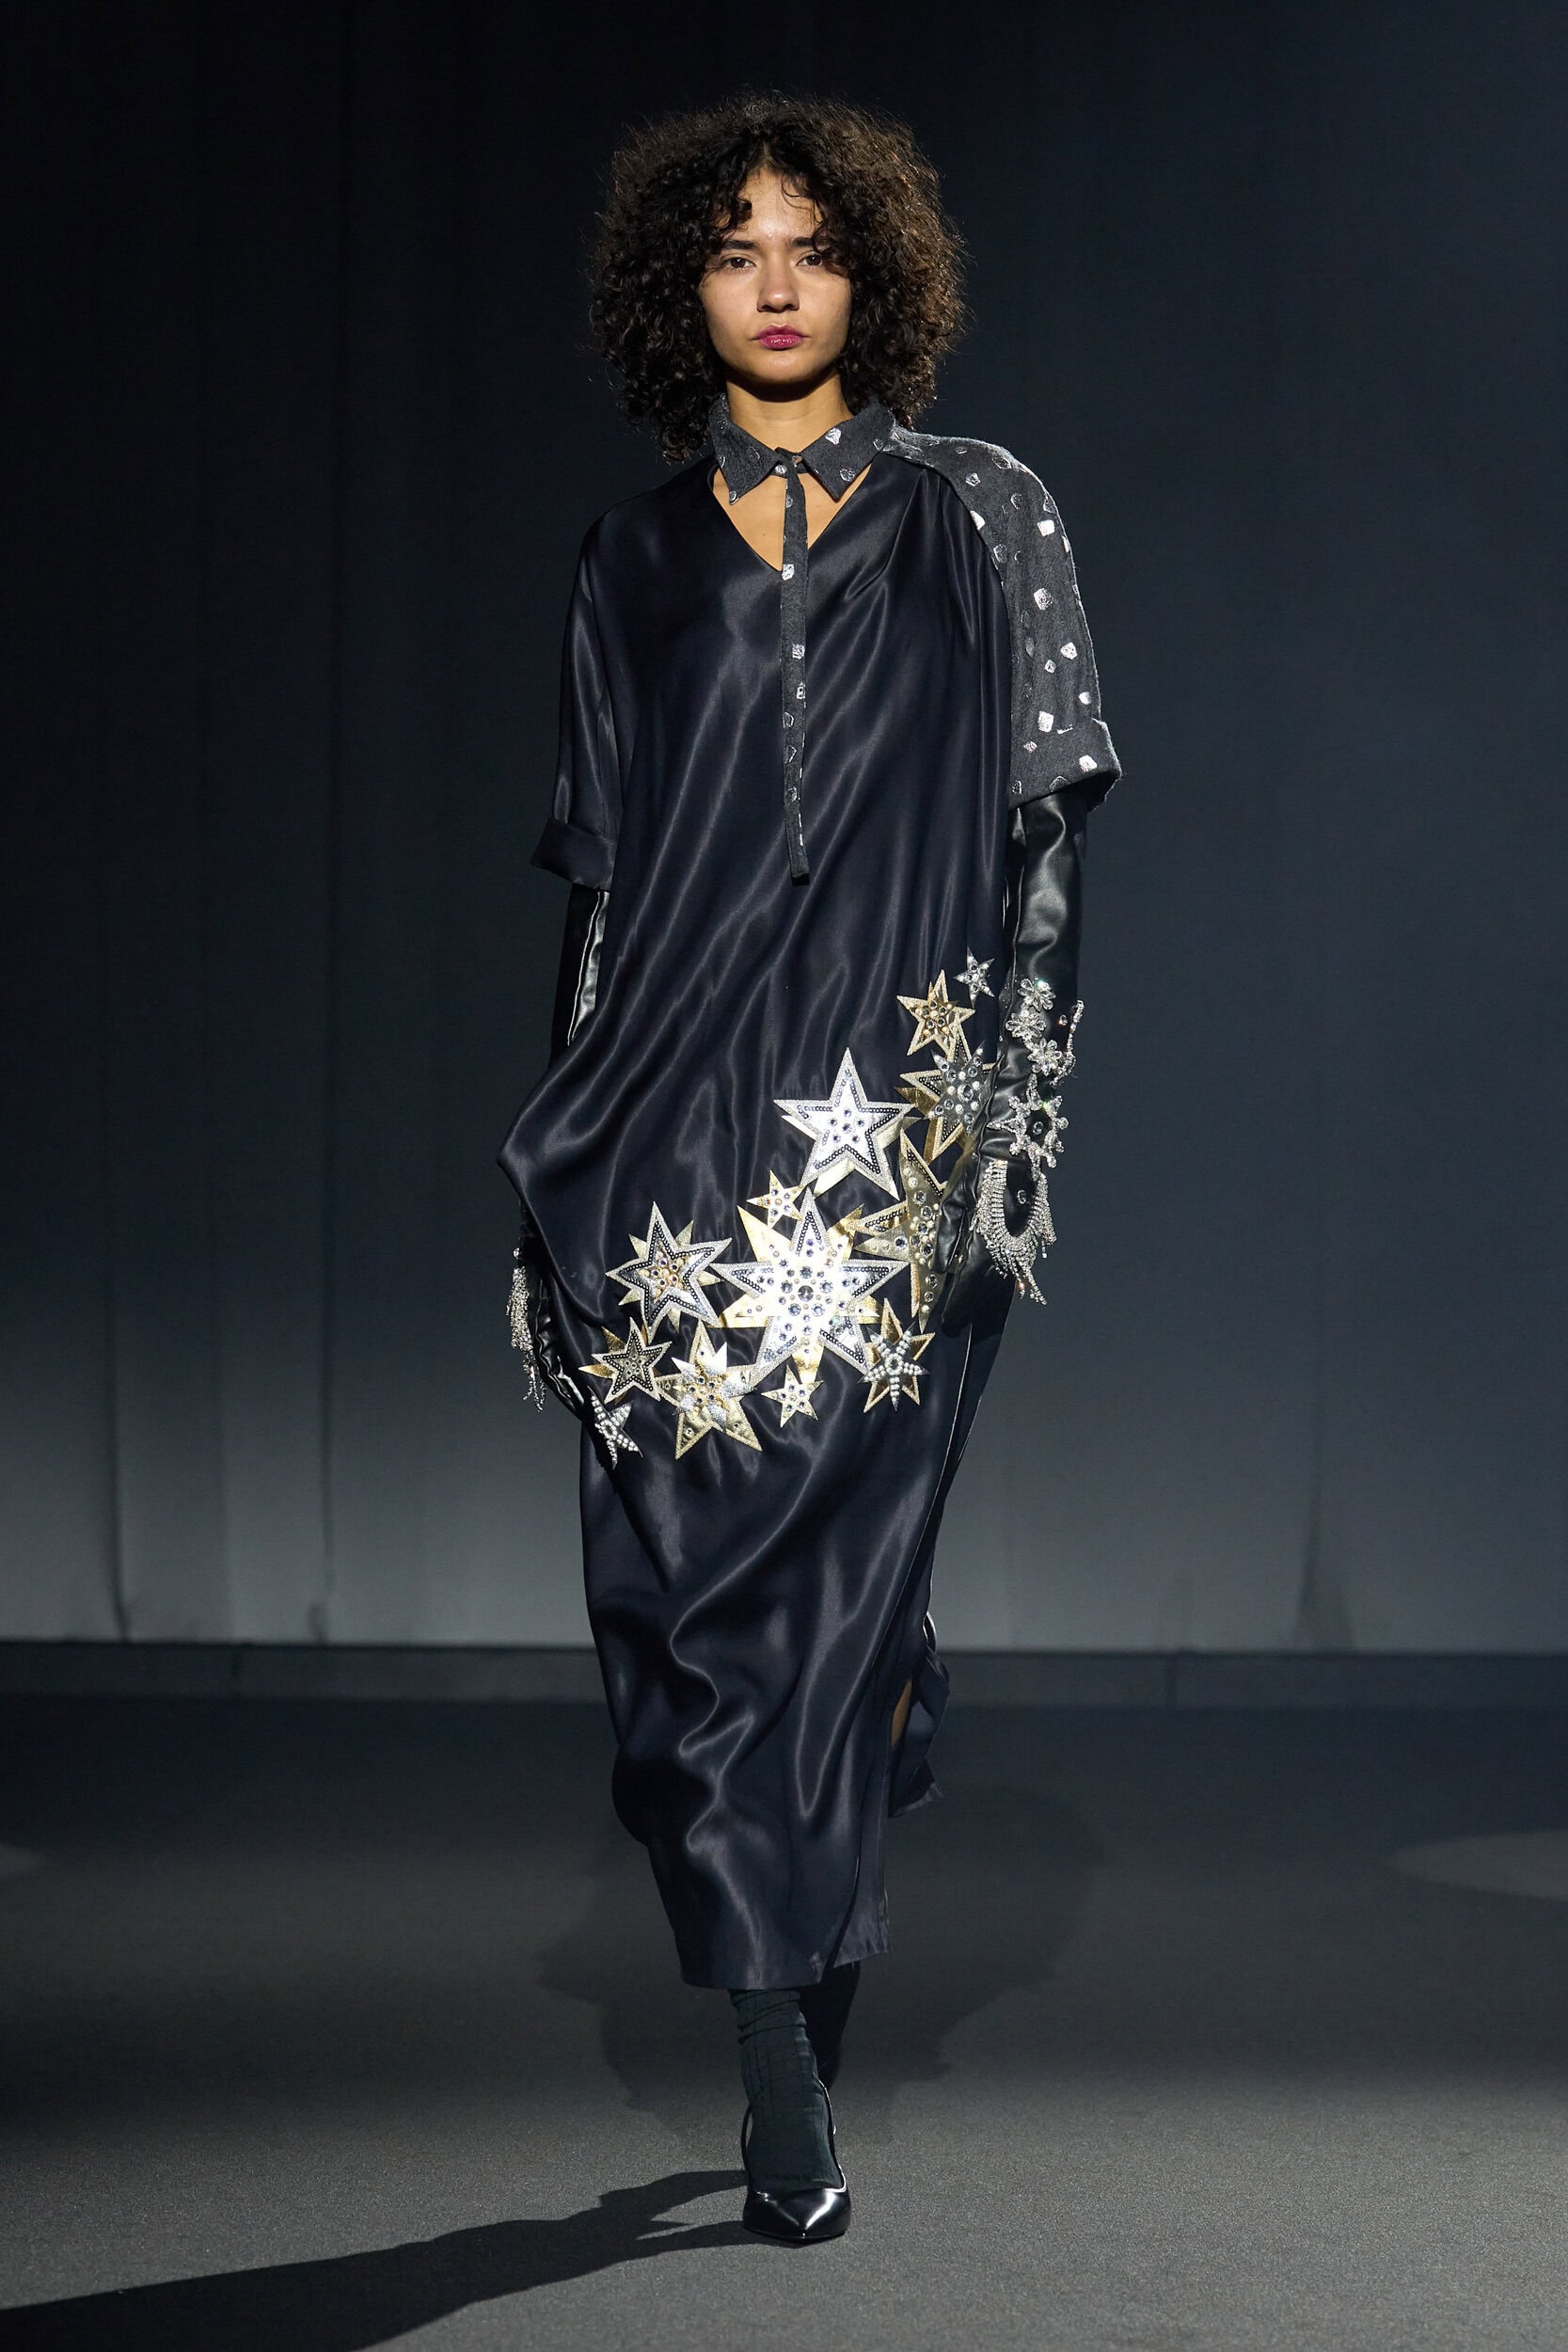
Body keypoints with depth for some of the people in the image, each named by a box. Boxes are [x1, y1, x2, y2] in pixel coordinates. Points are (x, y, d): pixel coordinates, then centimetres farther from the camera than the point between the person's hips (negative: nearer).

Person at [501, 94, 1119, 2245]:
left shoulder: (979, 520, 8)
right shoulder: (638, 561, 13)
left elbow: (1044, 830, 3)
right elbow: (604, 875, 13)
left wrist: (1001, 1108, -6)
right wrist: (572, 1156, 7)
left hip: (896, 1130, -1)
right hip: (684, 1136, 2)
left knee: (835, 1561, -1)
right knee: (696, 1569, -4)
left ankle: (796, 2044, 14)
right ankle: (785, 2094, 3)